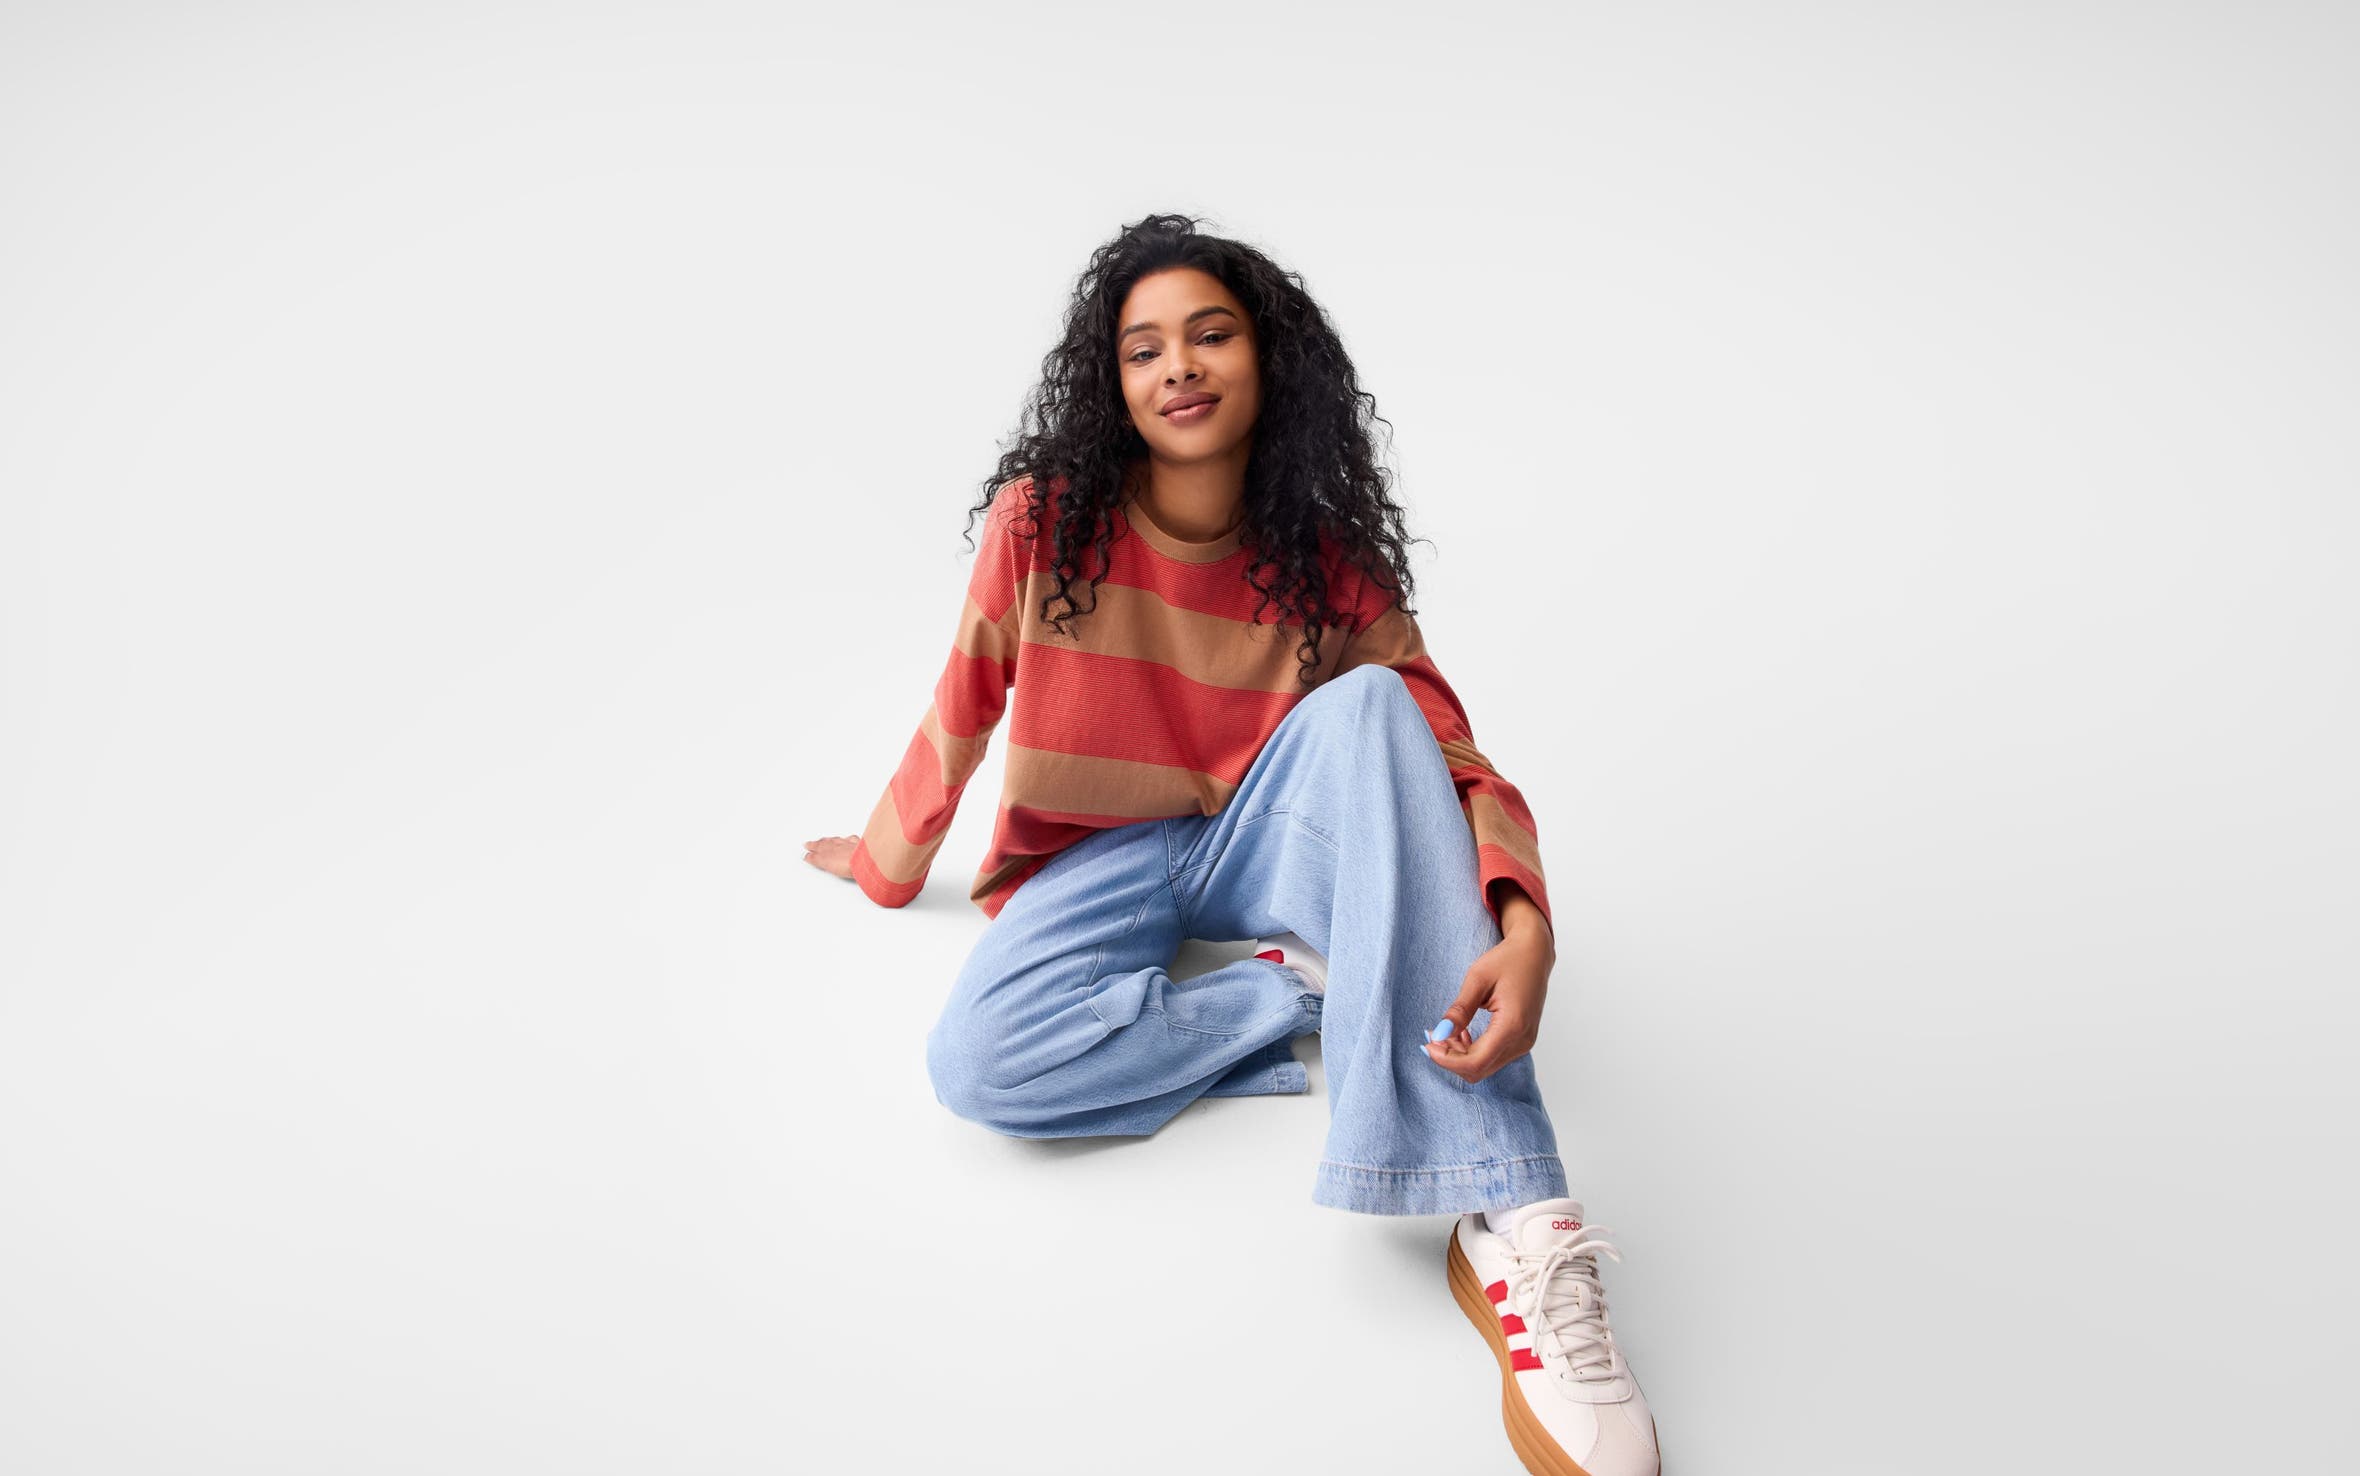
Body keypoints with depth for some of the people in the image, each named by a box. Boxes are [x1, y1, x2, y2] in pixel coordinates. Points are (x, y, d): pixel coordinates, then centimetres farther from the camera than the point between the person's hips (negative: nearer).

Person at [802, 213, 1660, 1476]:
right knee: (980, 1065, -35)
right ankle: (1310, 987, -14)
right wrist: (885, 864, 16)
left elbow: (1455, 763, -15)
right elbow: (963, 710, 3)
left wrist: (1523, 925, -34)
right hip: (1099, 862, -1)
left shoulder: (1328, 567, -8)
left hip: (1252, 851, 1)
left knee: (1368, 704, -34)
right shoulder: (1043, 522, -11)